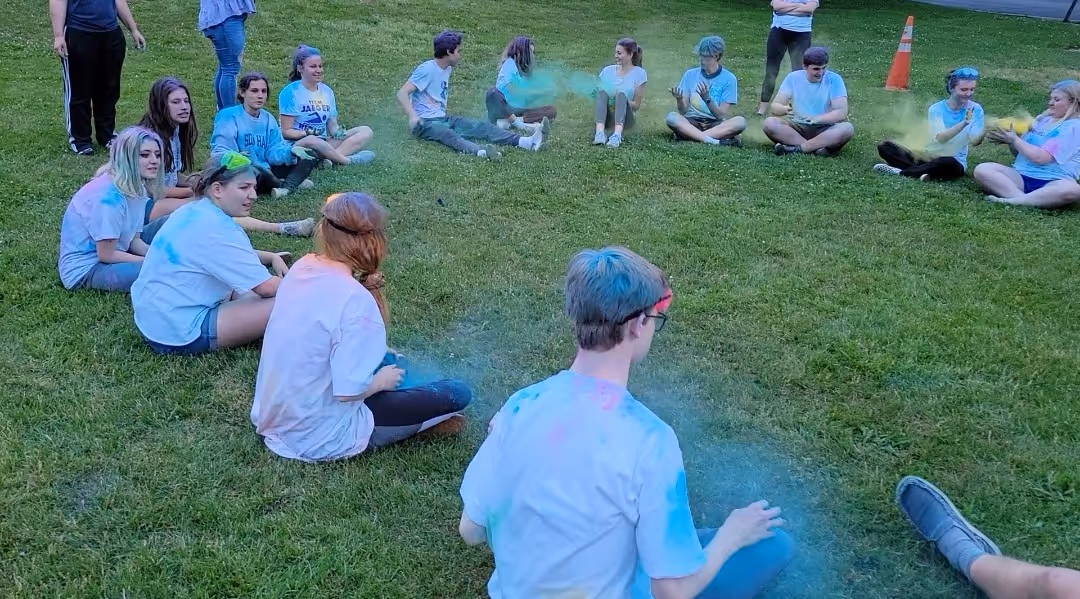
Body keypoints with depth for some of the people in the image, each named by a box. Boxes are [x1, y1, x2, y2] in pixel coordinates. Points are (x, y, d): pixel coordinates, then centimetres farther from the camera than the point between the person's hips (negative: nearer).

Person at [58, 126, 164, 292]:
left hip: (108, 252, 9)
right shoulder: (108, 197, -27)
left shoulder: (137, 188, -1)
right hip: (84, 269, -9)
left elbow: (134, 240, 3)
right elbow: (106, 255, -22)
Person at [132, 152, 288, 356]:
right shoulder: (215, 228, -22)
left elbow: (235, 256, 23)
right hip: (179, 333, -10)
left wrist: (272, 257, 6)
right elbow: (266, 287, -21)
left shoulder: (194, 211, 8)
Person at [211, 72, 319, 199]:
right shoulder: (228, 117, -9)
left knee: (310, 155, 2)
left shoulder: (269, 119, 11)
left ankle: (287, 187, -27)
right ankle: (294, 183, -10)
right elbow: (219, 151, -18)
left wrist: (290, 151, -19)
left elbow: (273, 151, 2)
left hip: (267, 171, 7)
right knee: (255, 170, -42)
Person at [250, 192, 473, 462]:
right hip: (319, 437, -8)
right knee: (457, 394, -3)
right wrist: (381, 381, -9)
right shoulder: (355, 300, -28)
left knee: (387, 360, 29)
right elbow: (349, 391, -28)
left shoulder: (302, 268, -5)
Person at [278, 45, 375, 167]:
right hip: (299, 144, -7)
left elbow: (332, 125, 13)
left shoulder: (327, 91, 14)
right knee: (312, 141, -42)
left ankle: (329, 158, -30)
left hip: (324, 143, 7)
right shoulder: (290, 92, -5)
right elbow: (286, 132, -7)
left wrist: (338, 132, -11)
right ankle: (348, 161, -20)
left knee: (366, 131, -7)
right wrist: (308, 133, -25)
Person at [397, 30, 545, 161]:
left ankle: (526, 142, -28)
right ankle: (482, 152, -68)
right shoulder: (427, 69, -13)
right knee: (448, 134, -38)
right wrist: (413, 116, -35)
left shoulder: (447, 69, 12)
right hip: (426, 123, -8)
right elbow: (402, 94, -21)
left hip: (443, 119, 8)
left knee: (482, 126, -11)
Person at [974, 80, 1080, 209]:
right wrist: (1008, 139, 2)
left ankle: (1014, 200, -38)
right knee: (981, 170, -19)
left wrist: (1014, 139, -5)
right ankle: (1023, 198, -34)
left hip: (1052, 182, -6)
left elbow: (1041, 157, -15)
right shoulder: (1043, 119, 19)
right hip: (1021, 176, 6)